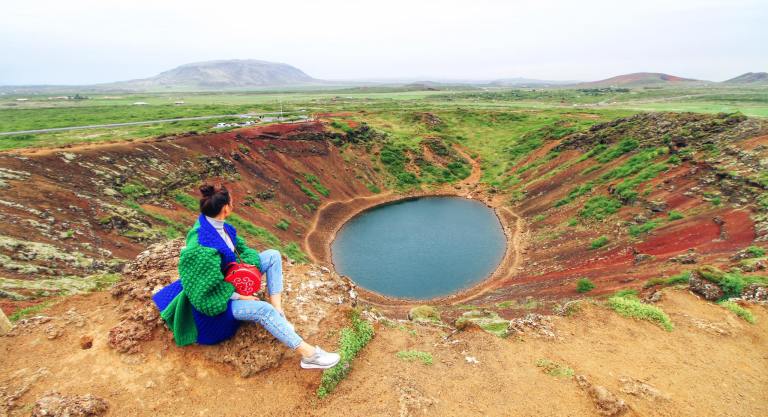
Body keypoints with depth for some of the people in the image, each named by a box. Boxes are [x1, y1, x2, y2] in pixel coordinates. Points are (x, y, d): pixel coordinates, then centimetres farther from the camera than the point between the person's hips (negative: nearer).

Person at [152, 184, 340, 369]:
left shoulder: (217, 224, -9)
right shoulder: (201, 245, -34)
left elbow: (241, 246, 3)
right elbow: (208, 290, -28)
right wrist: (239, 295, -21)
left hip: (232, 278, 9)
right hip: (218, 298, -9)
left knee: (273, 255, -2)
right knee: (262, 309, -28)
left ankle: (278, 313, -7)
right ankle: (309, 355, -20)